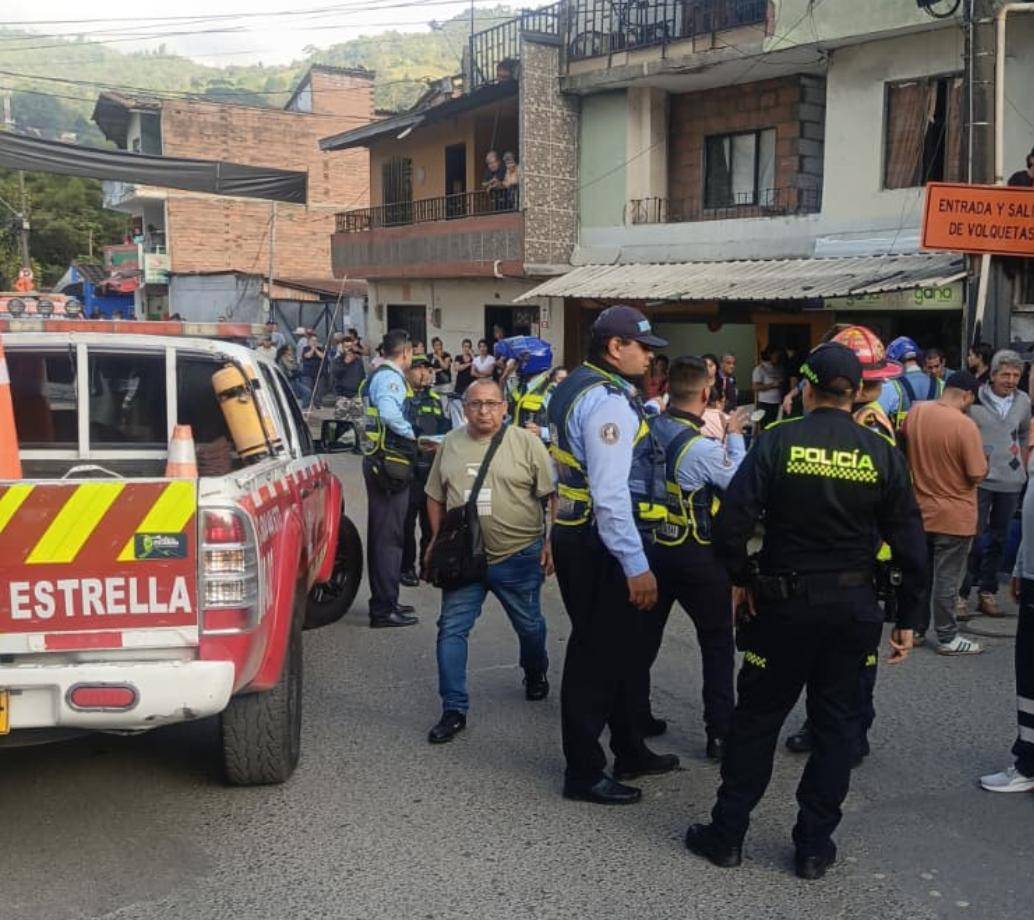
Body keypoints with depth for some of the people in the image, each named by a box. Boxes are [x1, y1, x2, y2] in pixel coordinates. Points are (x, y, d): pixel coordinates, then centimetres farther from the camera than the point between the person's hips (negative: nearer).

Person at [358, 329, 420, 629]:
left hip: (377, 461, 10)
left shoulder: (376, 376, 17)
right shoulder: (390, 377, -14)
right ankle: (385, 608, -2)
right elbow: (390, 413, -32)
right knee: (389, 536, -6)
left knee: (380, 533, 16)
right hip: (391, 461, -10)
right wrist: (410, 434, -16)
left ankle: (382, 601, 27)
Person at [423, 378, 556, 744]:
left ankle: (536, 676, 44)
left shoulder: (526, 443, -5)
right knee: (451, 630, -3)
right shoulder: (450, 444, 6)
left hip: (518, 557, -2)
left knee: (530, 627, 15)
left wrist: (552, 542, -9)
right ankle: (454, 710, 6)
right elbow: (436, 497, 14)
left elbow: (552, 496, -4)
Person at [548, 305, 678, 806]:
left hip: (581, 537, 11)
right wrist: (636, 565, -23)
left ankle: (630, 753, 36)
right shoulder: (608, 399, -20)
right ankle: (583, 773, 14)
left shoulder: (578, 386, 13)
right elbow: (610, 493, -26)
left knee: (622, 648, 21)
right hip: (600, 546, -11)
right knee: (597, 655, 1)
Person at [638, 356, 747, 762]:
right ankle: (720, 732, 11)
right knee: (717, 644, 9)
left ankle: (635, 716, 30)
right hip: (697, 557, -5)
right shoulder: (705, 450, -23)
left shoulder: (648, 428, -9)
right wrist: (734, 436, 4)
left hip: (650, 546, 6)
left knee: (645, 634, 19)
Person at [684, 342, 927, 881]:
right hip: (854, 608, 2)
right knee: (834, 724, 12)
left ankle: (727, 835, 20)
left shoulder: (779, 441, -9)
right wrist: (906, 620, 7)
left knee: (757, 718, 10)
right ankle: (814, 847, 20)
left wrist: (739, 580, 1)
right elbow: (910, 547, -1)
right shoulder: (882, 454, -2)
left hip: (785, 602, -1)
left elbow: (732, 520, -15)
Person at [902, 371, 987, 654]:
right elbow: (977, 475, -18)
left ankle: (915, 629, 27)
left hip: (919, 511, 6)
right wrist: (980, 461, 2)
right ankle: (947, 638, 14)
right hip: (954, 517, -6)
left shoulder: (915, 412, -4)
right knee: (947, 579, 4)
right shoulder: (965, 425, -22)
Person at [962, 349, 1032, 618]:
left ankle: (987, 593, 22)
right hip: (979, 479, -5)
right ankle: (961, 594, 2)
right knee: (975, 537, -6)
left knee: (998, 540, 12)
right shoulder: (974, 399, -10)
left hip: (1011, 482, 5)